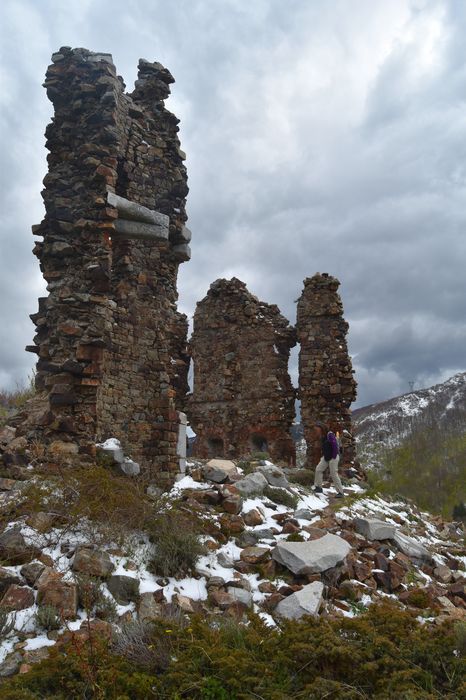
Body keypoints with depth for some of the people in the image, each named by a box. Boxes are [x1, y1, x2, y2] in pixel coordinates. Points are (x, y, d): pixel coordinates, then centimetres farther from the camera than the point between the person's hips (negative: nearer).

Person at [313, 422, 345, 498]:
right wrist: (323, 456, 11)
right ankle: (318, 487, 11)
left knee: (334, 474, -7)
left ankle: (341, 492, 2)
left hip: (333, 457, -9)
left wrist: (333, 457, -19)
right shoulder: (322, 436, 7)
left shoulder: (330, 435, -20)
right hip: (326, 457, 9)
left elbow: (335, 446, -22)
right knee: (318, 469, 2)